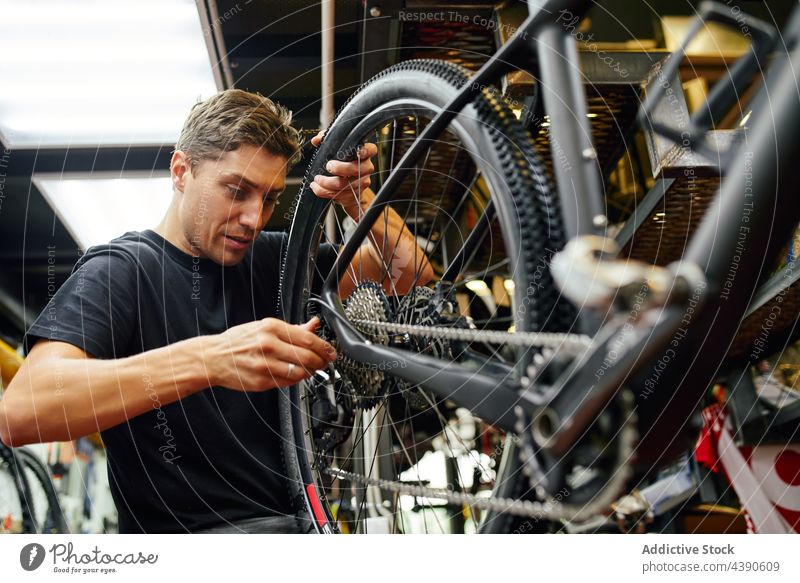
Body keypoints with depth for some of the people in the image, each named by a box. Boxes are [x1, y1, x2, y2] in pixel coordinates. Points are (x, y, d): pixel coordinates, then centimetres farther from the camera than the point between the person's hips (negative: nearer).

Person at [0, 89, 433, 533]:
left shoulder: (269, 260, 9)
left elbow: (411, 274, 9)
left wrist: (357, 196, -11)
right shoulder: (120, 270, -7)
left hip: (289, 519, 6)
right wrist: (207, 360, -36)